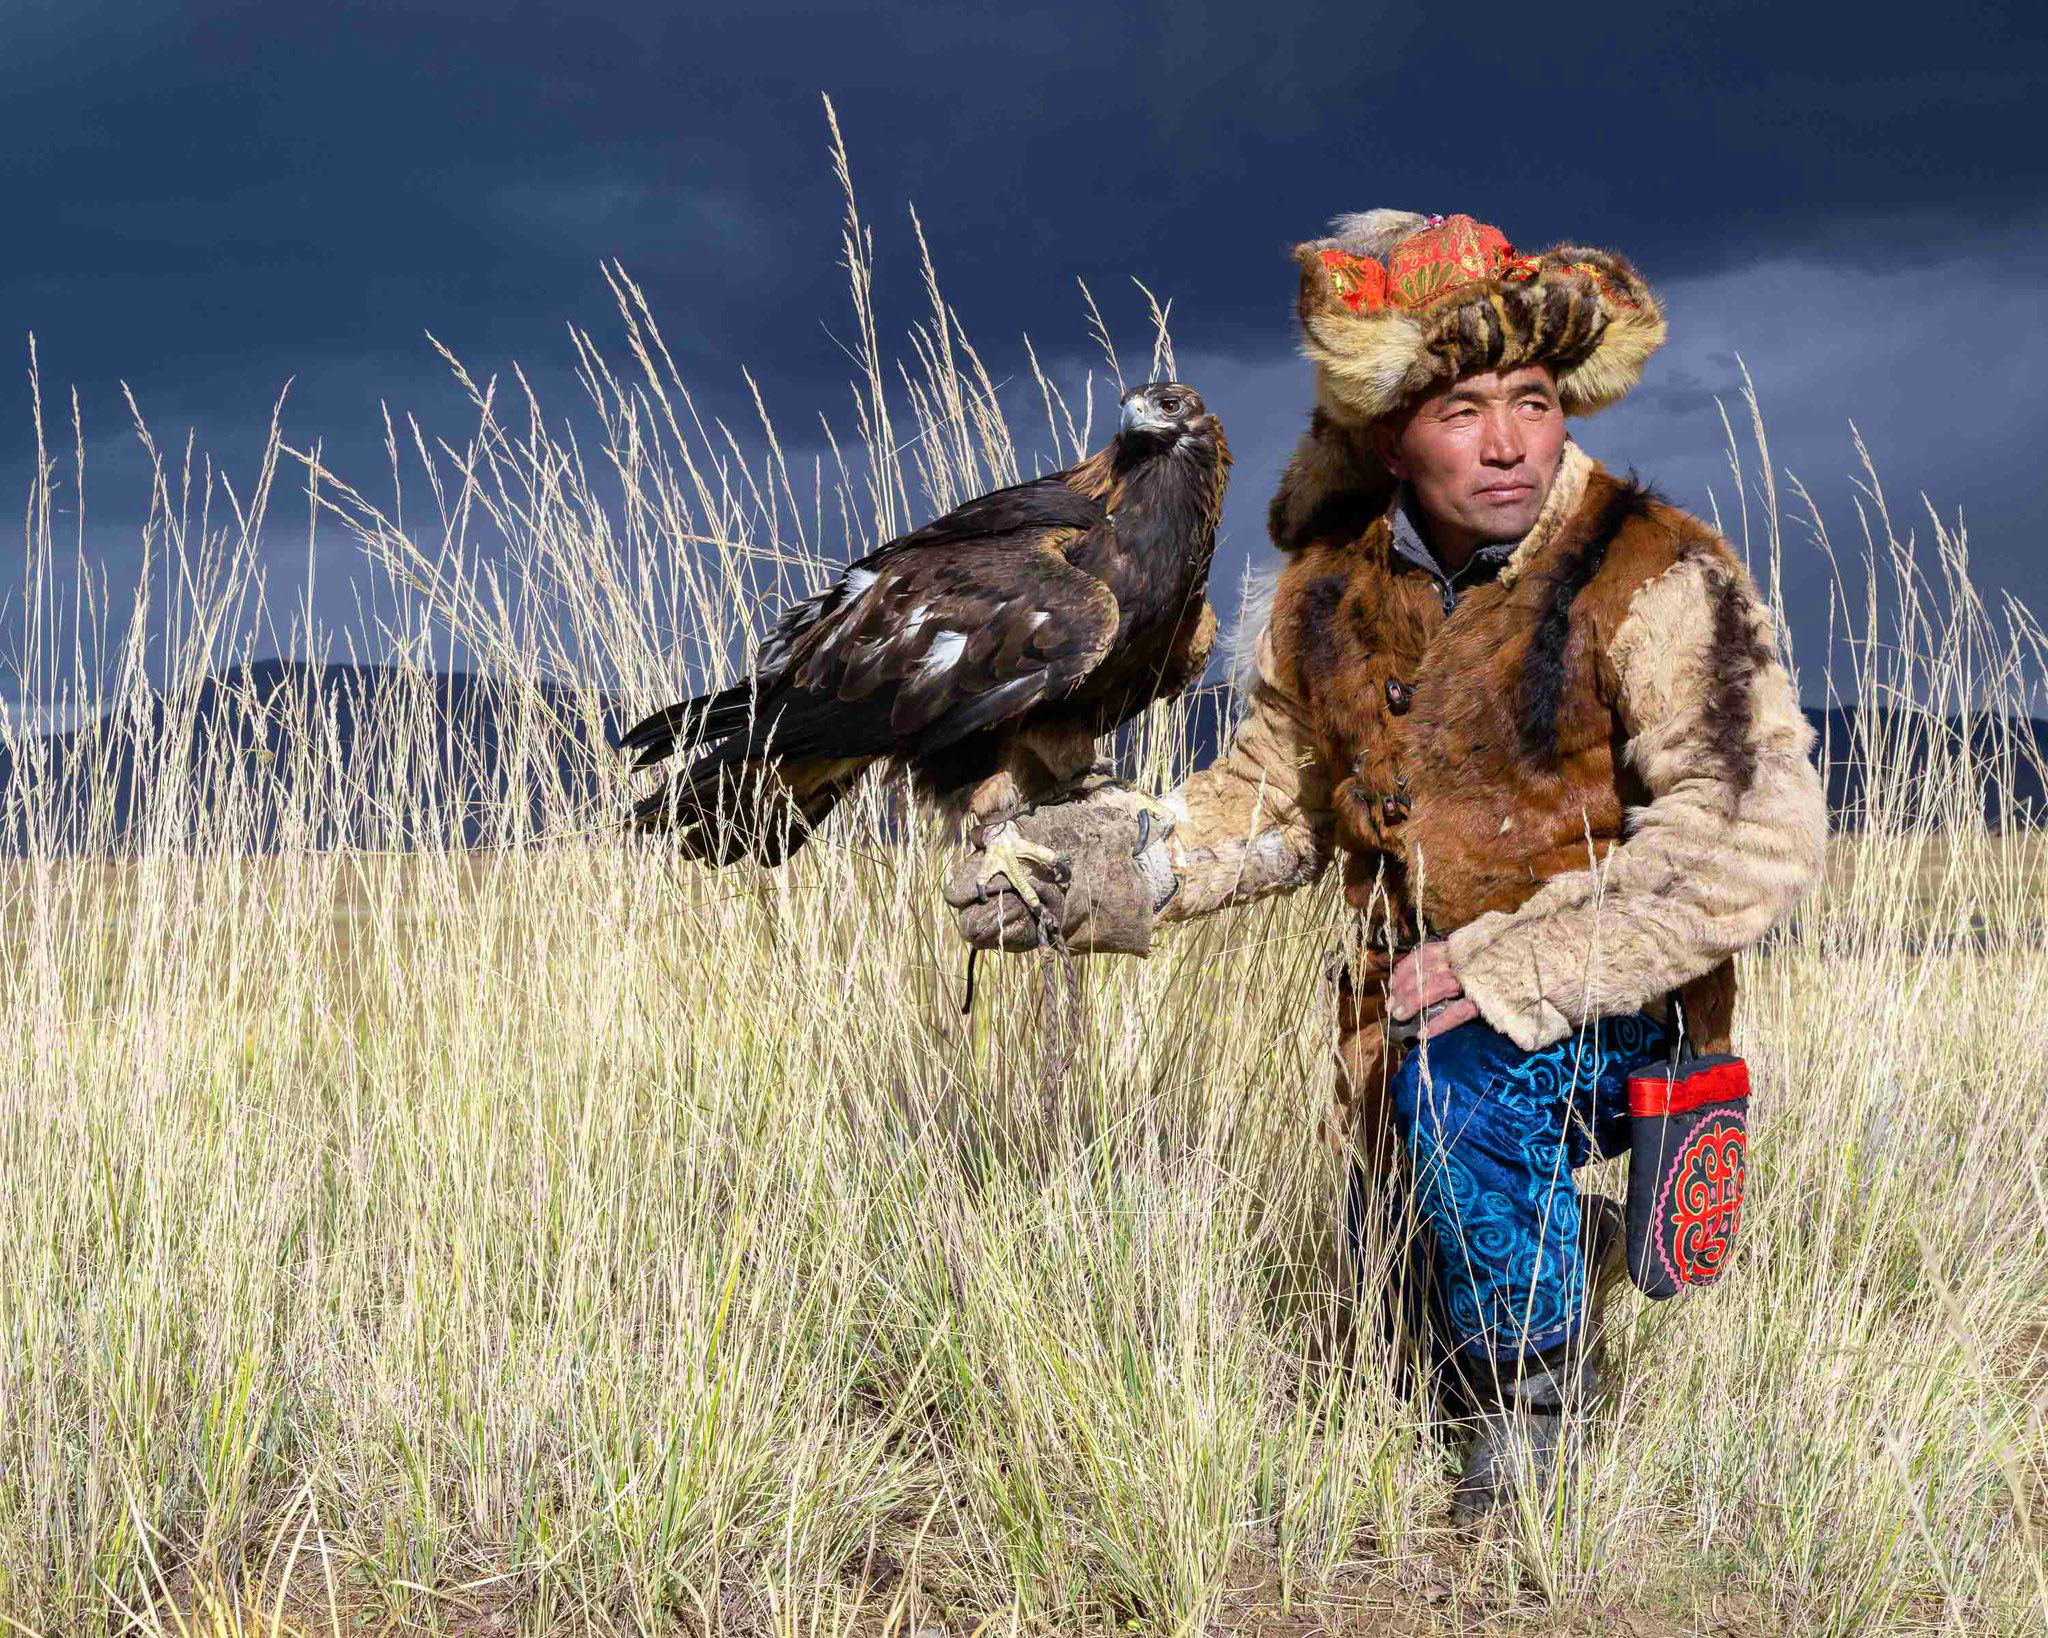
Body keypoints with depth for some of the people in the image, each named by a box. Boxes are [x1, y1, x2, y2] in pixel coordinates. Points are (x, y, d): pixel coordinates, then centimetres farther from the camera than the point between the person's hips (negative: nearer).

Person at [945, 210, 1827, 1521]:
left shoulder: (1659, 582, -19)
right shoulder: (1336, 587, -1)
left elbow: (1756, 840, -26)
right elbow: (1281, 791, 12)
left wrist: (1507, 969, -29)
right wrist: (1128, 858, -7)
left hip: (1609, 1020, -6)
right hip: (1405, 1029, 6)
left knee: (1461, 1082, -36)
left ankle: (1534, 1399, -13)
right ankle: (1576, 1250, 45)